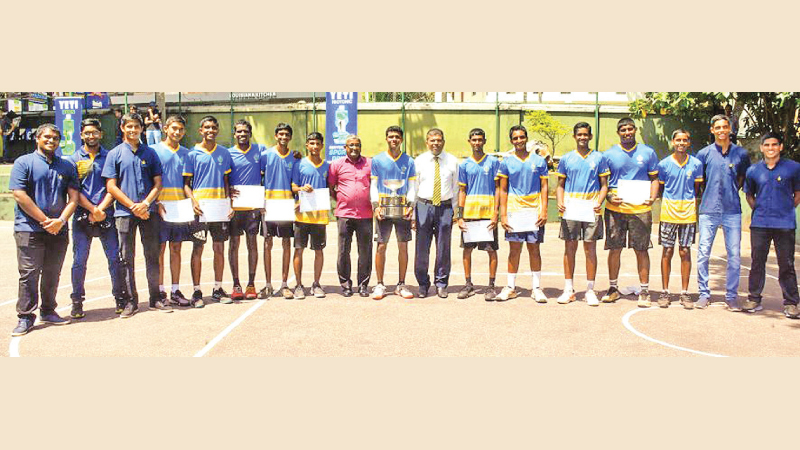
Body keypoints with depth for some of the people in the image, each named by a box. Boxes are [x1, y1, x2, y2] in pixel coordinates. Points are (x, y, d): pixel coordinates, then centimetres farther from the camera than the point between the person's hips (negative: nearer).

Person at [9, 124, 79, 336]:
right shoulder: (24, 163, 0)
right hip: (29, 229, -4)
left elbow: (73, 197, 8)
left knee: (52, 274, 11)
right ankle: (25, 317, 3)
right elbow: (20, 195, -8)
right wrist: (45, 220, -12)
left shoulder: (67, 167, 13)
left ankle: (48, 311, 23)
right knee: (29, 274, -3)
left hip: (59, 230, 4)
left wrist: (61, 220, -9)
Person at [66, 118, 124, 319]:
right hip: (82, 216, 0)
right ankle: (77, 302, 12)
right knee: (79, 260, 1)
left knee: (115, 258, -1)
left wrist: (100, 209, -9)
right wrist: (92, 209, -11)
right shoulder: (73, 159, 8)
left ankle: (120, 297, 11)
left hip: (106, 215, 0)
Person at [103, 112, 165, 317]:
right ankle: (130, 301, 10)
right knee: (126, 258, 3)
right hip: (125, 213, -1)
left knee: (152, 256, 5)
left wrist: (145, 204, -9)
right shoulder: (115, 154, 4)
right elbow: (111, 187, -1)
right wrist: (133, 206, -10)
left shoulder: (150, 153, 9)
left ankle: (155, 298, 13)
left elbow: (157, 183, 7)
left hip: (148, 212, 2)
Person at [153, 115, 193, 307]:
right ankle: (160, 291, 6)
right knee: (160, 249, 0)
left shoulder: (186, 153, 13)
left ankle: (175, 291, 14)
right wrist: (156, 202, -14)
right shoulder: (155, 150, 1)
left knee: (176, 248, 8)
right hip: (161, 207, -4)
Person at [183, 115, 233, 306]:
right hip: (200, 208, -3)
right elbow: (186, 183, 2)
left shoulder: (224, 153, 11)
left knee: (219, 248, 6)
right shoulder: (192, 154, 2)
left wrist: (229, 202, 3)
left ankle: (218, 289, 16)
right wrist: (193, 201, -14)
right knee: (198, 249, 0)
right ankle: (197, 291, 7)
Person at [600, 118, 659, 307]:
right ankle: (613, 288, 19)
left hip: (641, 209, 0)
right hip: (615, 208, 1)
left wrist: (652, 197, -7)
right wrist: (609, 197, -9)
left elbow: (654, 178, 10)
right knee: (614, 249, 5)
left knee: (641, 249, 2)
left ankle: (644, 291, 11)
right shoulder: (609, 154, 6)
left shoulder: (648, 153, 7)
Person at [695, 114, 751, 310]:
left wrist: (732, 191, 12)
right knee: (703, 253, -1)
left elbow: (744, 177, 21)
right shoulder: (704, 153, 4)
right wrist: (705, 197, 8)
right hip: (709, 211, 0)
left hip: (732, 211, 1)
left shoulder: (741, 153, 6)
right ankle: (704, 293, 10)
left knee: (734, 255, 1)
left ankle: (731, 295, 12)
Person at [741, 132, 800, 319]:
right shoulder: (753, 170, 7)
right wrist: (758, 209, 8)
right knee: (757, 262, 7)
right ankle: (754, 299, 16)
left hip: (785, 224, -2)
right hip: (759, 224, 2)